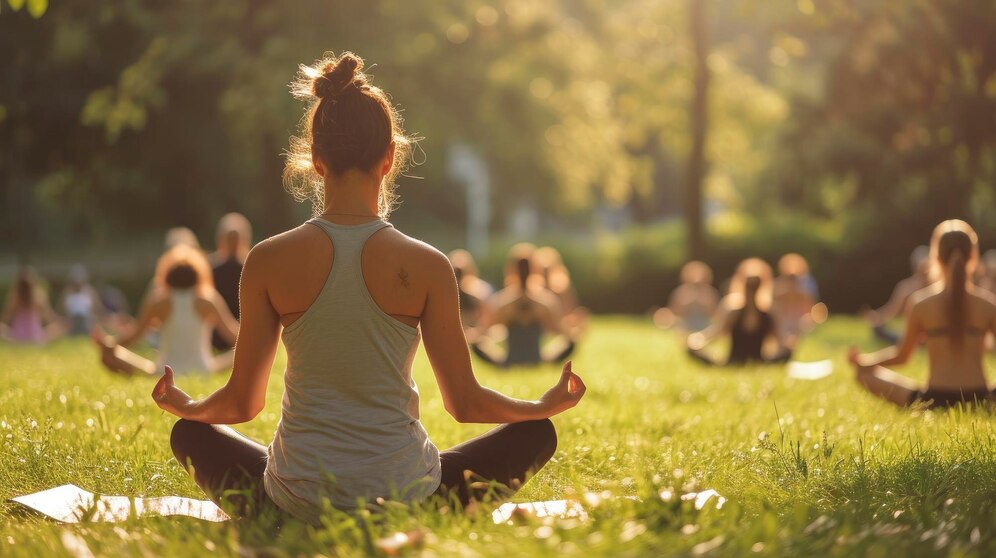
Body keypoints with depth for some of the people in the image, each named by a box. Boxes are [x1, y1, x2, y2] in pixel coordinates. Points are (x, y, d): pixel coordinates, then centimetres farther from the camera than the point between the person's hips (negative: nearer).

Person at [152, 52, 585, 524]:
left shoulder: (268, 261, -7)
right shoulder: (427, 267, -9)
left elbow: (243, 402, 3)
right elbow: (465, 403, 0)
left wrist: (184, 405, 26)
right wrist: (547, 404, 19)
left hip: (297, 502, 1)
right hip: (403, 501, -1)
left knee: (190, 433, 29)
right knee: (536, 433, 22)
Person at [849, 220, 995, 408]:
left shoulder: (921, 303, -1)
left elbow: (901, 355, 7)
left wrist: (861, 359, 23)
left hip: (935, 399, -1)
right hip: (980, 399, 1)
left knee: (865, 372, 12)